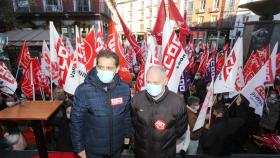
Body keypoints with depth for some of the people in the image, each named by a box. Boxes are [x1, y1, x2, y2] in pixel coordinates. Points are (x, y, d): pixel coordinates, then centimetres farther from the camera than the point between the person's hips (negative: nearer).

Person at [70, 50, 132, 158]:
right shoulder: (83, 90, -22)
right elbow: (76, 120, -12)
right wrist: (79, 147, -6)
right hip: (93, 148, -2)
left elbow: (127, 114, -2)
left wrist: (127, 135, 7)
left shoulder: (124, 89, -15)